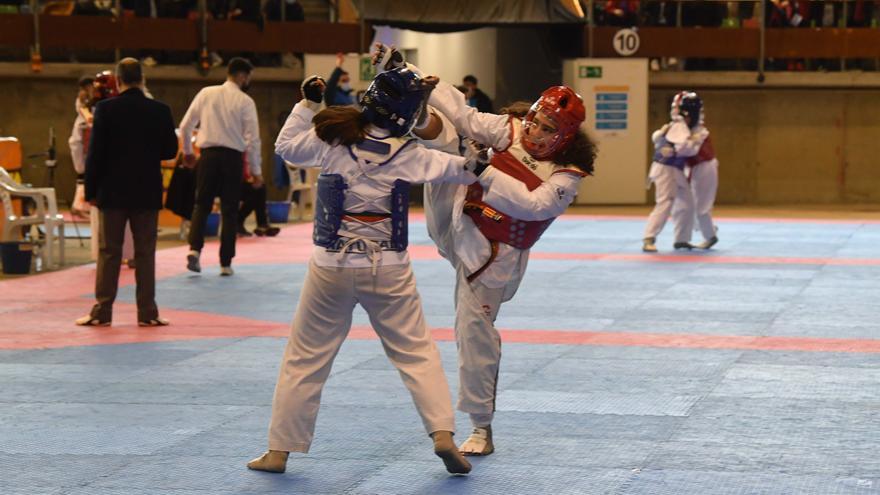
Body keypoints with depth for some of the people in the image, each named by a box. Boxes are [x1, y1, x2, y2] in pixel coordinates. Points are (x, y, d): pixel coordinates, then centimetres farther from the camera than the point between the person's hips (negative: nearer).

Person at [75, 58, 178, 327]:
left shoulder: (106, 109, -9)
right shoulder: (160, 111, -3)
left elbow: (95, 152, -8)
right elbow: (171, 150, 3)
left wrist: (90, 190, 0)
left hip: (113, 190, -1)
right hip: (147, 191, 1)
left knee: (109, 251, 5)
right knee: (145, 252, 7)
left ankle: (102, 311, 6)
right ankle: (147, 312, 6)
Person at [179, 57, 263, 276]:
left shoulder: (206, 94, 3)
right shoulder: (245, 101, -5)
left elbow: (185, 126, 5)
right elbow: (252, 138, -6)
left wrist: (187, 151, 21)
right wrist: (256, 170, 2)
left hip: (208, 155, 2)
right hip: (232, 157, -2)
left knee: (202, 205, 13)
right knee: (229, 211, 8)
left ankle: (195, 249, -9)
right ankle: (226, 263, 9)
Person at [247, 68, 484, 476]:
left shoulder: (331, 140, -6)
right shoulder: (406, 155, -9)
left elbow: (286, 146, 9)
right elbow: (464, 168, -6)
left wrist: (307, 104, 15)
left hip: (332, 267, 1)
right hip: (388, 270, -1)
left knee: (305, 358, 10)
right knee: (417, 353, 10)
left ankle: (279, 451, 14)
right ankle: (443, 433, -3)